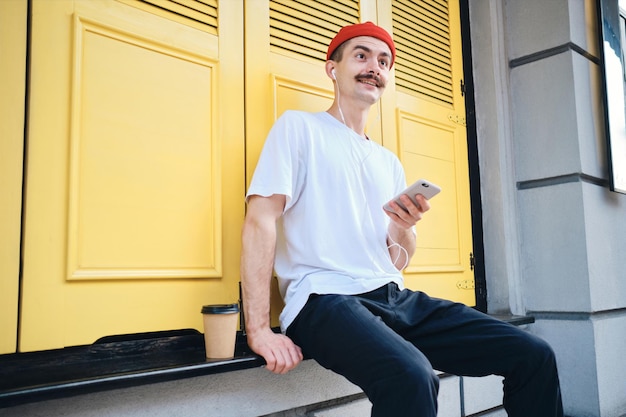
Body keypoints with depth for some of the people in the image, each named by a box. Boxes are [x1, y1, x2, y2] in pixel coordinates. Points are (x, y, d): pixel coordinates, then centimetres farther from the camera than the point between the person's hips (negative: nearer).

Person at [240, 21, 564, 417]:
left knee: (534, 355, -5)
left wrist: (403, 226, -4)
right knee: (412, 378, -36)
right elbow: (260, 221, -9)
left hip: (396, 299, 7)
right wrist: (259, 330, -18)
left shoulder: (389, 162, 20)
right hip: (325, 298, -6)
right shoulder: (298, 126, 2)